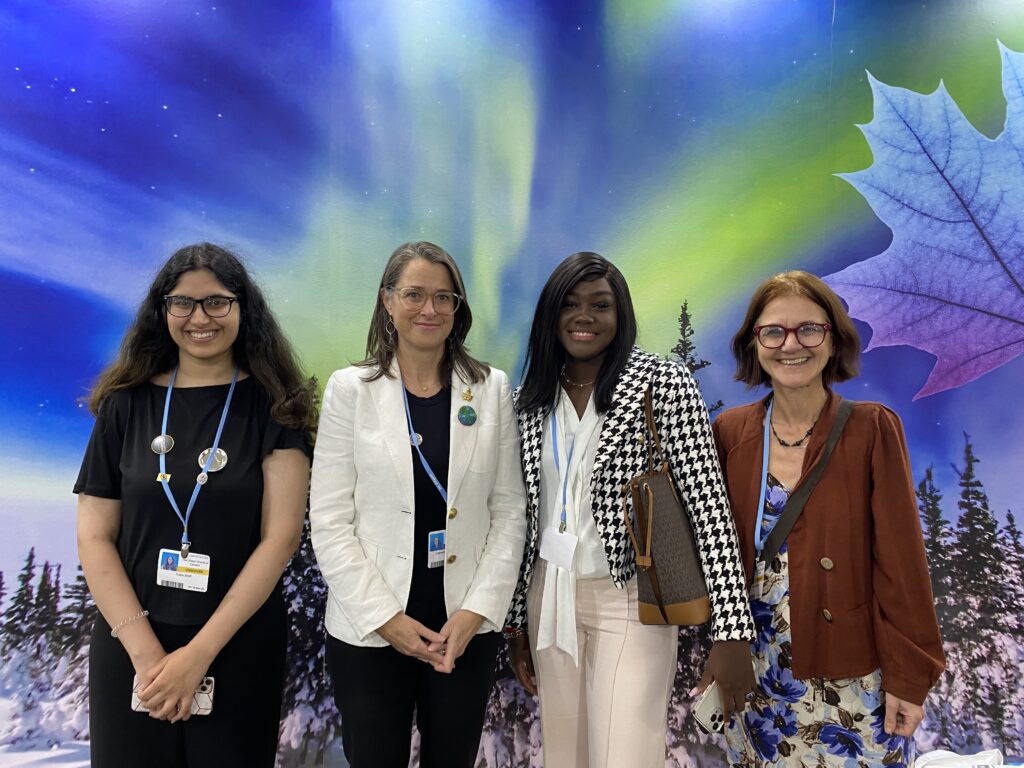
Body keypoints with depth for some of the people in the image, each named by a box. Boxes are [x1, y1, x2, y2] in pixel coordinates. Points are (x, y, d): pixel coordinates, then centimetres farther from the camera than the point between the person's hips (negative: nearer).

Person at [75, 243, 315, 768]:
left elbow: (280, 537, -10)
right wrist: (146, 651, -10)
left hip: (239, 649, -1)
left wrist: (199, 652, -14)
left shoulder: (273, 405, -5)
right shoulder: (126, 405, 0)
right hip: (129, 647, 2)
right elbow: (94, 536, -1)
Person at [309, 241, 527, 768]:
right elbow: (330, 523, -5)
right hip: (369, 631, -1)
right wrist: (385, 618, -10)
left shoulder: (492, 389, 2)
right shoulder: (350, 388, -3)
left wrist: (477, 610, -7)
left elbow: (509, 510, 1)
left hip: (466, 626, 2)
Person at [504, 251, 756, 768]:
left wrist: (731, 630, -17)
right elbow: (524, 513, 9)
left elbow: (709, 507, -12)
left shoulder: (666, 385, -9)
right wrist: (516, 620, 11)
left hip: (630, 600, -4)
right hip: (549, 598, 5)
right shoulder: (530, 398, 5)